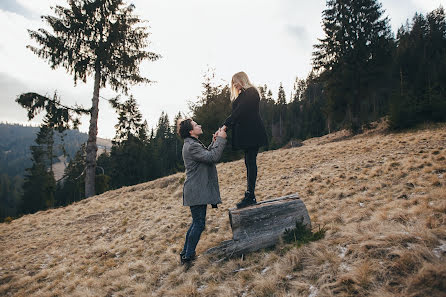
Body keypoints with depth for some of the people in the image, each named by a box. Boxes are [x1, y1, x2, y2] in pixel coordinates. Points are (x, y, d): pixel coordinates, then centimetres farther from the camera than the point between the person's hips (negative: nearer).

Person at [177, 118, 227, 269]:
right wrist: (221, 139, -16)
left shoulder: (193, 144, 16)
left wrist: (214, 142, 13)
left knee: (197, 222, 16)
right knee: (199, 223, -5)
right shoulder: (191, 146, -18)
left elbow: (207, 154, 24)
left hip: (199, 190, 11)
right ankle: (187, 257, 4)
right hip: (196, 191, -11)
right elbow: (213, 157, -24)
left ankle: (185, 253, 26)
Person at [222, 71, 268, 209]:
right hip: (246, 135, 9)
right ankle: (251, 196, 7)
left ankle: (250, 195, -13)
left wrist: (226, 125, -21)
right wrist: (225, 128, 6)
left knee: (250, 162, -12)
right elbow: (237, 113, 18)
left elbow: (240, 111, -17)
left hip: (252, 134, -9)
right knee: (249, 162, 5)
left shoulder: (251, 92, -5)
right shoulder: (242, 95, 24)